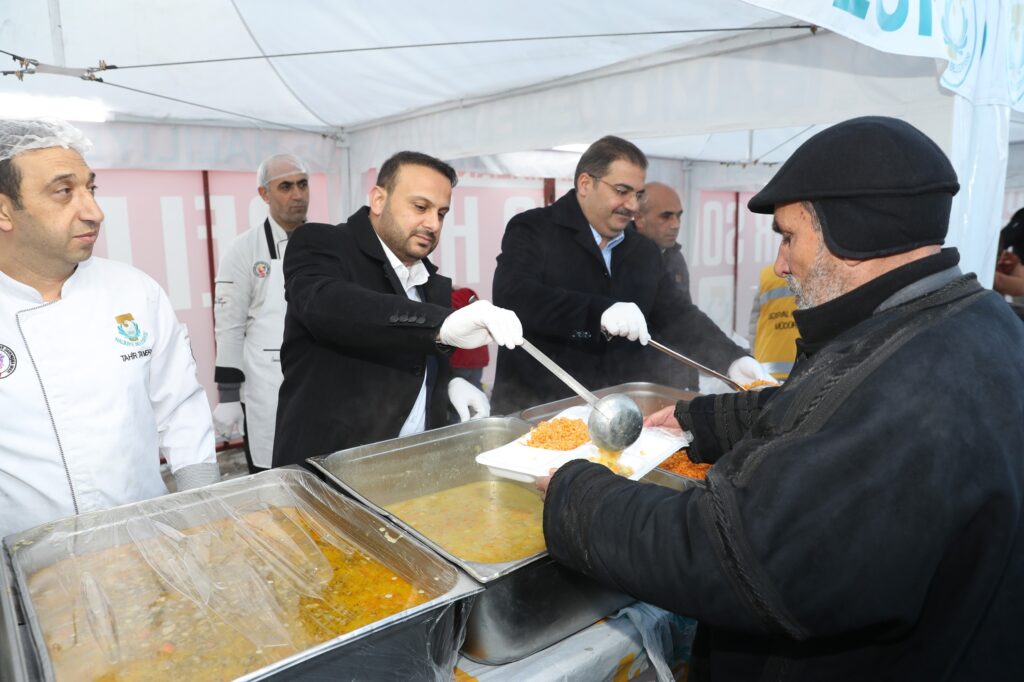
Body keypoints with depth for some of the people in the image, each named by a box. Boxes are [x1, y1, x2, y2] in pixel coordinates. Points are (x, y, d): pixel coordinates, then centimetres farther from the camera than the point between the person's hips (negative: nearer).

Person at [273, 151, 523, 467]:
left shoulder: (431, 281, 11)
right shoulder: (320, 244, -7)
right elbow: (325, 304, -28)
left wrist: (450, 383, 2)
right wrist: (443, 323, -39)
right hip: (329, 464, -5)